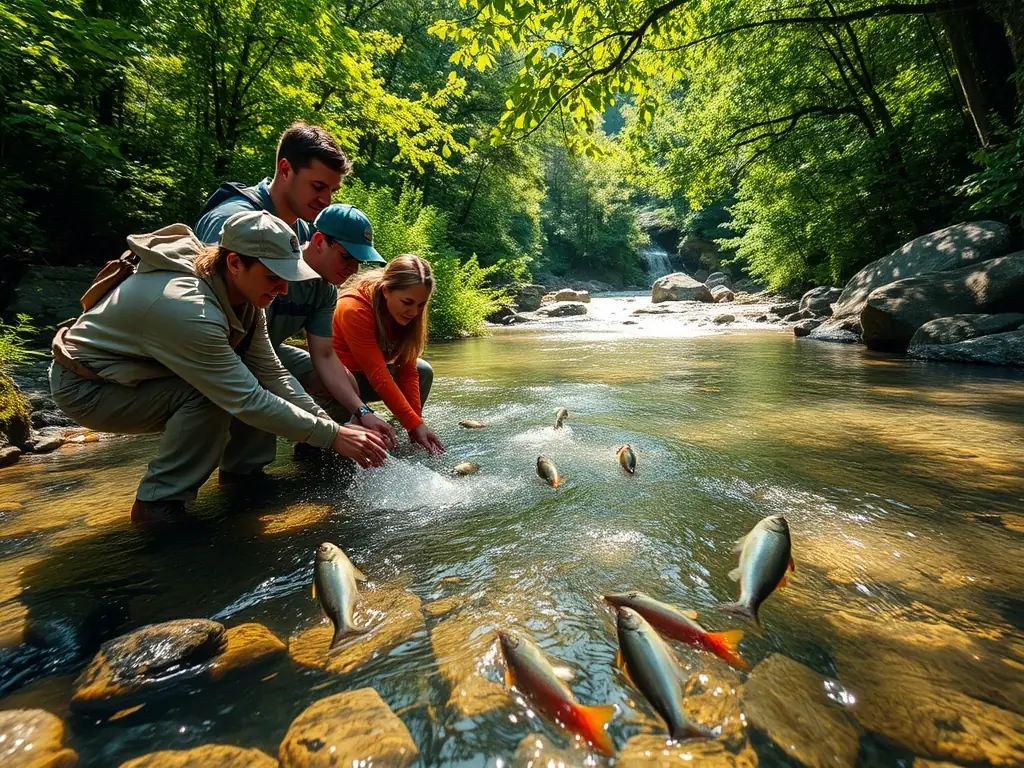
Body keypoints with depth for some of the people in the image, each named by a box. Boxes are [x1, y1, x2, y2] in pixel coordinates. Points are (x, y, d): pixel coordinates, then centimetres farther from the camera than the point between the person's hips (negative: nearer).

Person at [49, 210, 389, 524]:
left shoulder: (242, 292, -11)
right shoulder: (189, 308, -37)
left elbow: (272, 374, -9)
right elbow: (248, 401, -35)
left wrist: (327, 423, -19)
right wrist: (334, 436, -32)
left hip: (129, 373, 8)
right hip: (84, 387, -8)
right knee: (210, 395, -27)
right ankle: (158, 503, -11)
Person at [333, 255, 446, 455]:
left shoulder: (406, 313, -12)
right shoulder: (354, 309, -32)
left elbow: (407, 369, -13)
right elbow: (379, 377, -35)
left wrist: (416, 422, -22)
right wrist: (415, 424, -35)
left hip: (367, 374, 7)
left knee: (423, 371, -7)